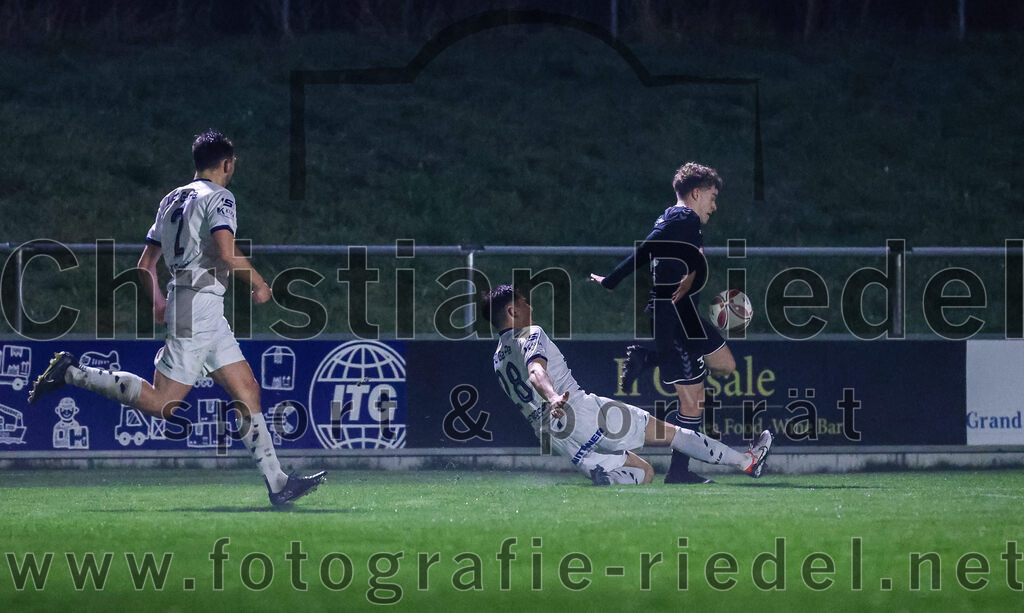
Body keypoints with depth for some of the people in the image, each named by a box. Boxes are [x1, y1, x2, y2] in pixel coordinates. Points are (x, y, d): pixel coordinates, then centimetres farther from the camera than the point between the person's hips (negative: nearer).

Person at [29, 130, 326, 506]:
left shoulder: (171, 200, 18)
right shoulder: (218, 197, -7)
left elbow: (145, 266, 19)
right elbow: (227, 255, -20)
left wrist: (158, 304, 31)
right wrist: (259, 285, -5)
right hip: (200, 303, -10)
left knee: (247, 391, 6)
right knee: (160, 404, -11)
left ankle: (277, 483, 2)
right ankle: (73, 373, -7)